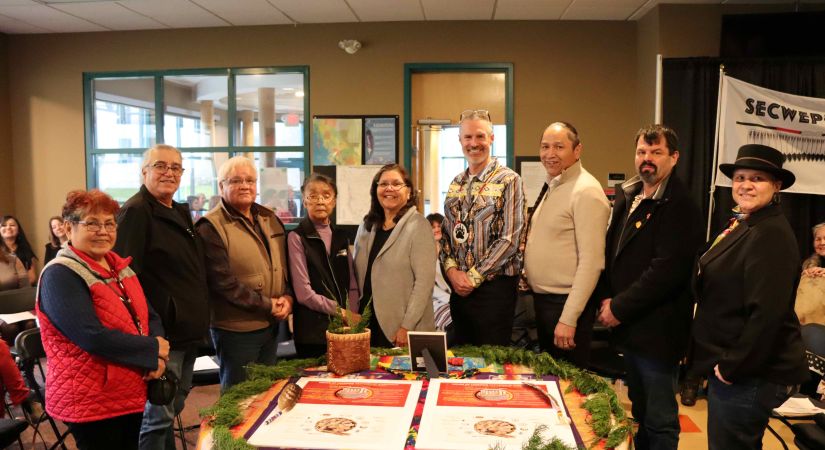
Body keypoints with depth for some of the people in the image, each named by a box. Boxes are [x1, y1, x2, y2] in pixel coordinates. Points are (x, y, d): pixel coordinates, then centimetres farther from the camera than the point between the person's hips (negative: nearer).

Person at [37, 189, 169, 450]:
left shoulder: (120, 267, 9)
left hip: (132, 395, 7)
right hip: (90, 402, -7)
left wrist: (156, 359, -11)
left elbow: (150, 317, 9)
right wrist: (153, 350, -15)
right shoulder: (60, 275, -16)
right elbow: (93, 337, -25)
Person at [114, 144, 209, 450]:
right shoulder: (135, 212, -13)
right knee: (159, 414, 0)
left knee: (174, 407, 20)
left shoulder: (181, 212, 13)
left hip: (188, 330, 9)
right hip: (162, 332, -9)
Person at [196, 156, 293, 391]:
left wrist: (288, 297, -4)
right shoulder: (211, 227, -11)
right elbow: (222, 281, -17)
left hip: (271, 325, 7)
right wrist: (267, 305, -15)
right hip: (236, 328, -6)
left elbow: (284, 264, 14)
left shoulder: (270, 219, 10)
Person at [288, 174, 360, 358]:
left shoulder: (340, 237, 11)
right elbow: (304, 293, -12)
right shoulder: (297, 238, -6)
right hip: (312, 331, -5)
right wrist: (342, 312, -10)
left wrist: (353, 317, -3)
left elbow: (351, 285, 11)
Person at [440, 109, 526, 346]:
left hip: (494, 287, -5)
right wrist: (452, 269, -6)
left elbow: (509, 240, -14)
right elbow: (445, 234, 11)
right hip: (459, 288, 6)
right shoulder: (456, 184, 11)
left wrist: (474, 277, -13)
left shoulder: (508, 181, -8)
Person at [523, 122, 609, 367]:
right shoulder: (551, 186, 10)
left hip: (567, 302, -8)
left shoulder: (586, 192, -17)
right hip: (541, 298, 8)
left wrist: (569, 319, -22)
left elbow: (591, 262, -21)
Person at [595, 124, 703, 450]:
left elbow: (665, 271, -21)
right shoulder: (626, 195, 11)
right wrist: (606, 297, 1)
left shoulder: (680, 207, -14)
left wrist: (619, 308, -17)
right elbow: (611, 250, 14)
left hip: (657, 331, -7)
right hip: (628, 326, 8)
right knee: (639, 411, 21)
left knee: (659, 422, 6)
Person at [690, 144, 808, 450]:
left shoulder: (772, 234, -19)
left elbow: (766, 312, -25)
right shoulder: (742, 226, 12)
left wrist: (733, 366, -19)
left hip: (751, 374, -10)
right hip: (731, 366, 10)